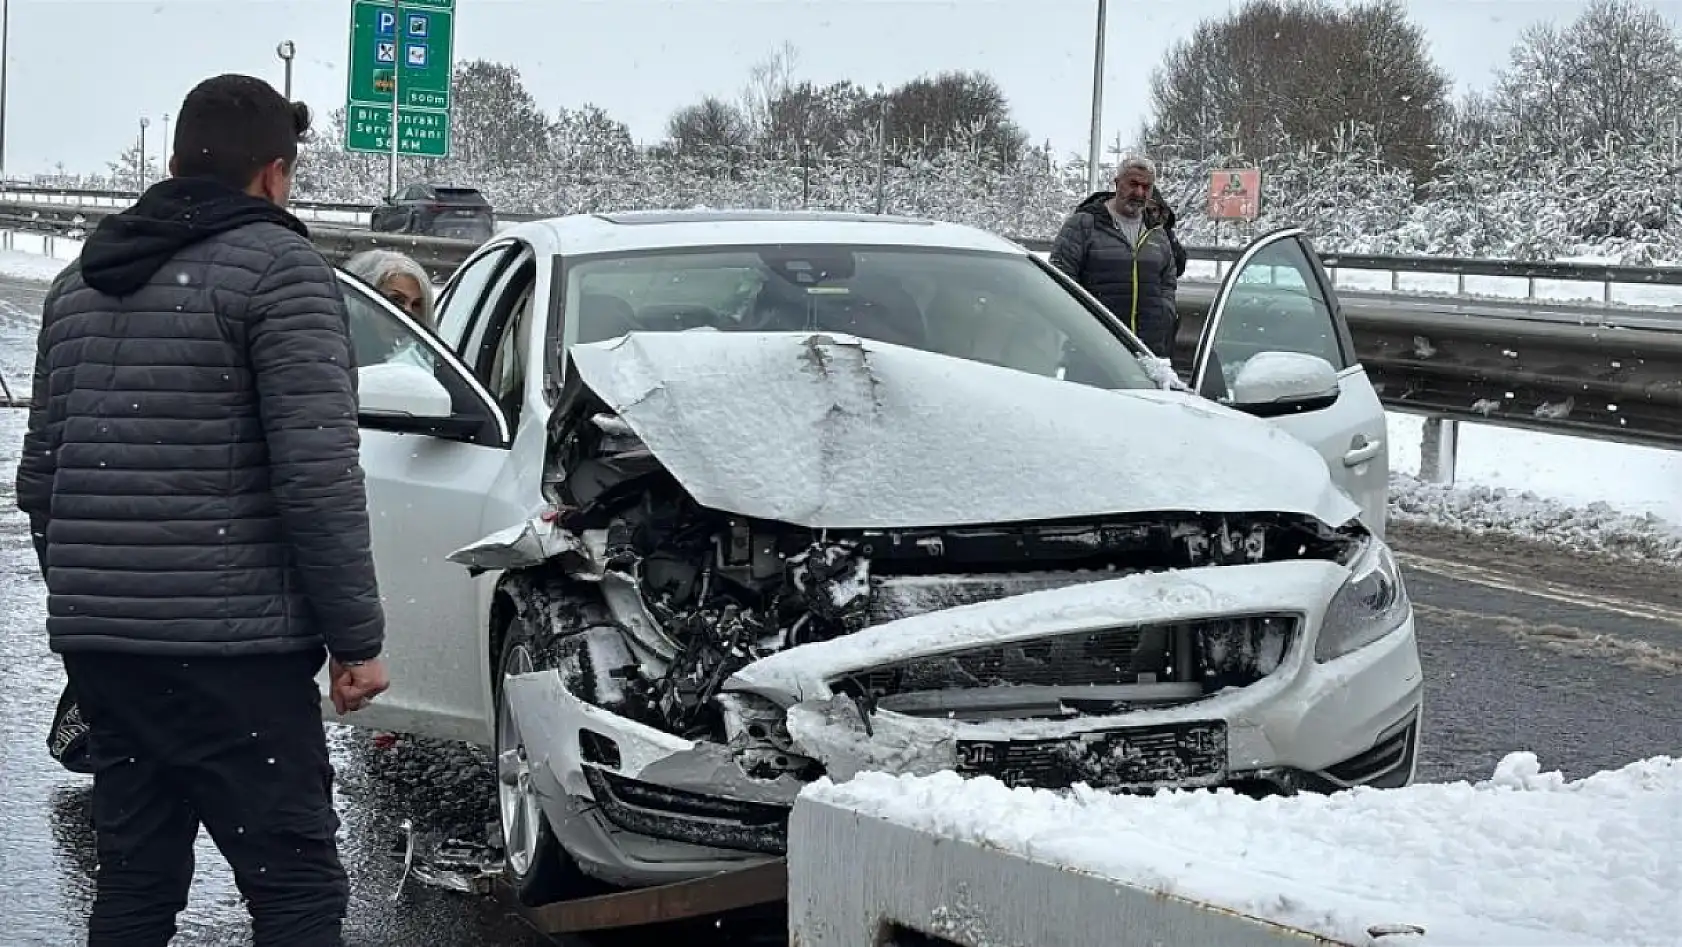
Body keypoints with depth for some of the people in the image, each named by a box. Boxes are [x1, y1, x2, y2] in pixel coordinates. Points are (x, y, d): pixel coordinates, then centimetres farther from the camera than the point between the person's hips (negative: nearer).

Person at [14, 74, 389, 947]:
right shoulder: (277, 269, -8)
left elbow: (39, 475, 18)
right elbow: (318, 477, -15)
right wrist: (358, 636, -9)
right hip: (229, 645, -7)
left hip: (94, 639, 8)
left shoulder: (80, 282, 16)